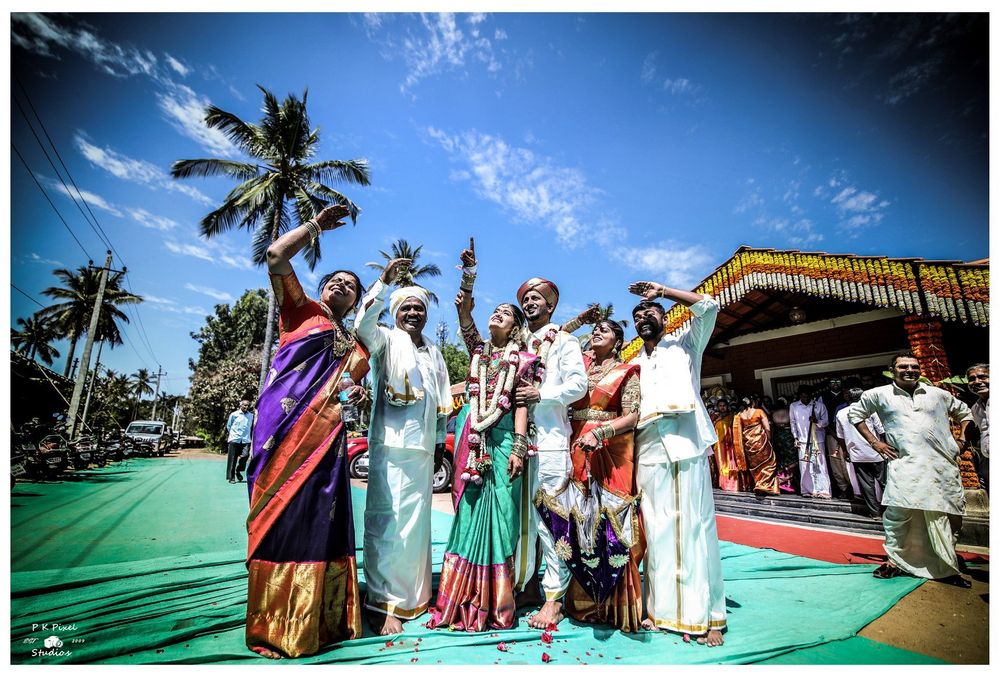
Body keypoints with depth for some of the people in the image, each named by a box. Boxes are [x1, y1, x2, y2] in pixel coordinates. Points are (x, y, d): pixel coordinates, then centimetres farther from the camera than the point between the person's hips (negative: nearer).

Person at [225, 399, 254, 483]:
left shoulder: (251, 416, 8)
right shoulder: (234, 414, 2)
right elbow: (228, 426, 11)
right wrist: (233, 433, 10)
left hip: (246, 440, 1)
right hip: (234, 439, -1)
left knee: (245, 455, -12)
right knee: (233, 459, 2)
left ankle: (238, 471, 15)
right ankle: (231, 477, 13)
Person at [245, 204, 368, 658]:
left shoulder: (354, 345, 23)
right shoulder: (302, 309, 12)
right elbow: (277, 255, 1)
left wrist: (355, 392, 3)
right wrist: (317, 225, 8)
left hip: (326, 434, 5)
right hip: (284, 427, -4)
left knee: (320, 522, 5)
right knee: (279, 517, -2)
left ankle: (317, 620, 17)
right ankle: (271, 626, 9)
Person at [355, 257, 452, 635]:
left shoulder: (434, 352, 18)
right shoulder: (386, 341, 2)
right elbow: (363, 323, -21)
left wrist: (439, 444, 16)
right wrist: (385, 280, -24)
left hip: (423, 448, 6)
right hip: (391, 446, -5)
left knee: (416, 521, 11)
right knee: (388, 521, -5)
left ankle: (412, 595, 25)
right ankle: (382, 602, 5)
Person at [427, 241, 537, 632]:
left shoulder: (521, 359, 7)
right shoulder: (479, 350, 15)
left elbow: (521, 404, -1)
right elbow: (464, 317, 0)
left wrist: (518, 446, -10)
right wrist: (469, 275, -9)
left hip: (502, 436, -2)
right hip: (473, 435, 3)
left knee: (499, 512, 0)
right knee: (470, 510, 4)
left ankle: (494, 603, 12)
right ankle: (465, 601, 15)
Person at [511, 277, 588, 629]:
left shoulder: (564, 341, 6)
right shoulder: (521, 343, 22)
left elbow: (579, 384, -6)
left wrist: (540, 395, -13)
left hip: (551, 439, -5)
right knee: (523, 512, 9)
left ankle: (554, 596, 5)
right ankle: (525, 584, 21)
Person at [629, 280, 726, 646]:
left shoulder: (684, 344, 14)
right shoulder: (634, 365, 22)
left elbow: (708, 306, 0)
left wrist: (662, 291, 6)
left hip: (686, 445, -3)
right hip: (648, 451, 3)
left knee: (694, 527, -3)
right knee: (656, 530, 3)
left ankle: (706, 616, 5)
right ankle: (662, 610, 13)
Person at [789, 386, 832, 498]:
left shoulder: (820, 405, -1)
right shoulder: (793, 406, 5)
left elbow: (826, 421, 1)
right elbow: (792, 423, 11)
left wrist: (817, 421, -20)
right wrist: (796, 437, 5)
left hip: (818, 440, -1)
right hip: (803, 441, 1)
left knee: (820, 466, -1)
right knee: (805, 466, 2)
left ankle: (823, 491, 2)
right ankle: (807, 490, 9)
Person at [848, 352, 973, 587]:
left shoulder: (938, 394, 12)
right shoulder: (879, 395, 5)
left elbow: (964, 413, 28)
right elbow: (854, 413, 15)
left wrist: (962, 440, 14)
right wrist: (874, 442, 7)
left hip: (942, 465, 3)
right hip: (904, 465, -3)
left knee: (948, 517, 6)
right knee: (897, 513, -9)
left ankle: (948, 569, 22)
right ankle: (894, 561, 4)